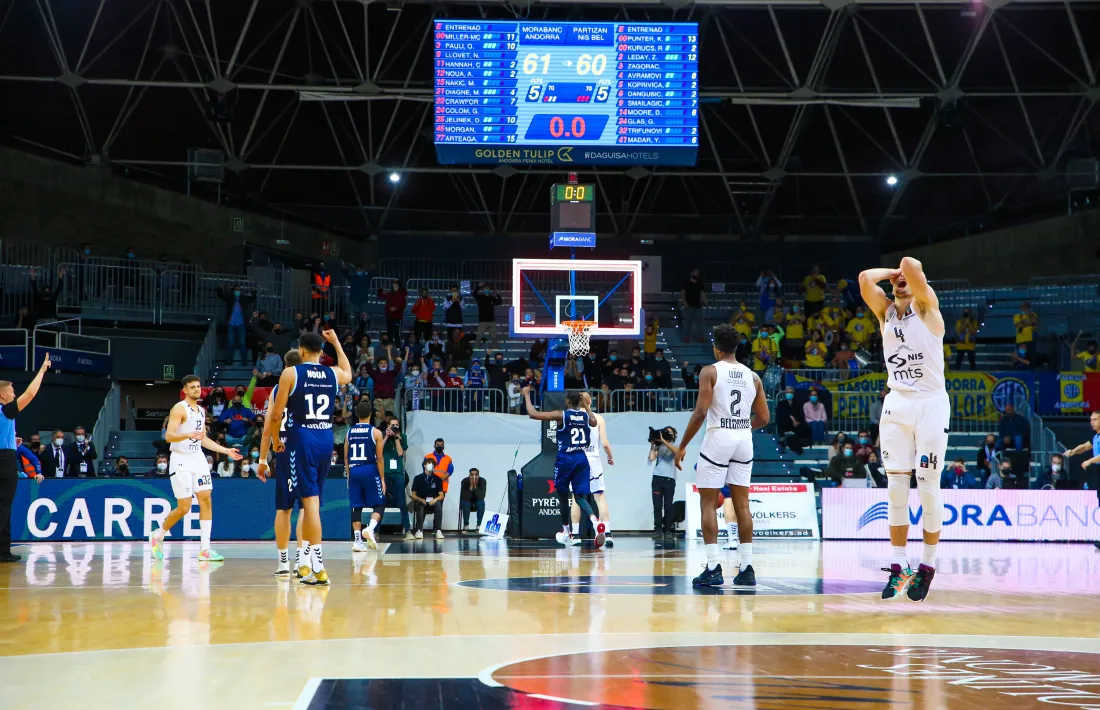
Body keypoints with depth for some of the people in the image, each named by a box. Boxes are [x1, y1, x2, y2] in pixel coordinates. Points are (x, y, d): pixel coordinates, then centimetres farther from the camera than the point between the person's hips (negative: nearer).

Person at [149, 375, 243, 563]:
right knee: (183, 508, -7)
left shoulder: (201, 411, 15)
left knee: (206, 501, -3)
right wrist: (188, 434, -36)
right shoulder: (179, 409, -9)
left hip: (198, 458, 7)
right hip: (181, 460, -7)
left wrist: (226, 451, 18)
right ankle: (158, 535, 18)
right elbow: (169, 436, -19)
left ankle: (205, 549, -3)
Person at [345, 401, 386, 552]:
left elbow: (346, 457, 10)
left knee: (356, 507, 7)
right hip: (370, 471, -4)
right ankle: (370, 528, -20)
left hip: (354, 471, 4)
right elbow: (379, 458, -5)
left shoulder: (349, 432, 8)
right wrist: (382, 478, 1)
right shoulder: (375, 432, -3)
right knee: (379, 505, 6)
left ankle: (357, 540, 2)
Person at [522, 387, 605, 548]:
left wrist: (527, 395, 0)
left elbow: (533, 414, -13)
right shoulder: (586, 416, 6)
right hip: (582, 458, 4)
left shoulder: (561, 415, -9)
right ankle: (595, 521, -24)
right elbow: (593, 421, 33)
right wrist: (586, 405, 42)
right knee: (580, 497, 6)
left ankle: (567, 534, 24)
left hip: (565, 459, -4)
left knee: (563, 496, 14)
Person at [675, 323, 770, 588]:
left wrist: (682, 446, -8)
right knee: (742, 504, 10)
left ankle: (713, 568, -6)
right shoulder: (752, 376, 10)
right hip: (744, 439, 5)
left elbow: (700, 412, -14)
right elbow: (764, 418, 11)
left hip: (718, 438, -5)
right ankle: (746, 568, 9)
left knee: (708, 504, 1)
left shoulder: (710, 372, -5)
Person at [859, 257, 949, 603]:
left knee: (928, 487, -3)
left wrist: (910, 269, 4)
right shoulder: (885, 311, 11)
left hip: (930, 403, -4)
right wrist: (893, 272, 6)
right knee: (896, 487, 1)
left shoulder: (927, 307, -1)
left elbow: (911, 265, -18)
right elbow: (866, 279, -6)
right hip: (896, 404, 4)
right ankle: (899, 567, 5)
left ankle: (927, 566, 6)